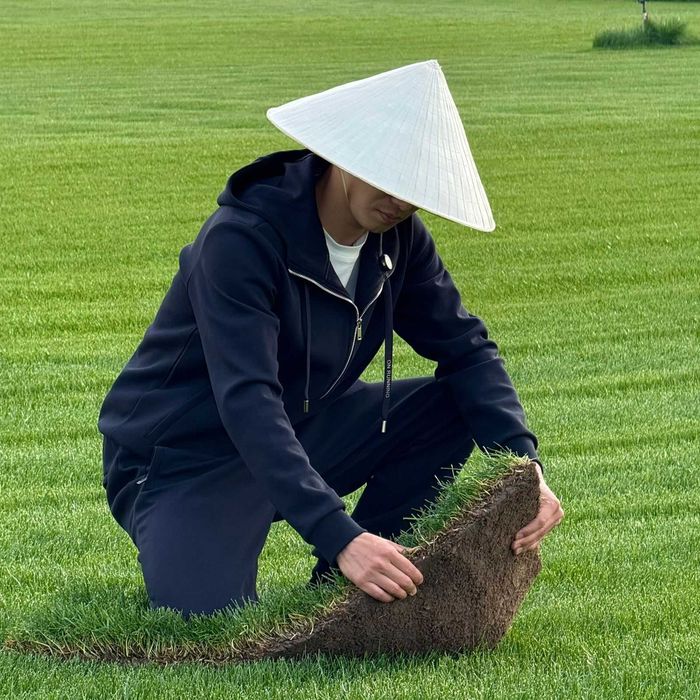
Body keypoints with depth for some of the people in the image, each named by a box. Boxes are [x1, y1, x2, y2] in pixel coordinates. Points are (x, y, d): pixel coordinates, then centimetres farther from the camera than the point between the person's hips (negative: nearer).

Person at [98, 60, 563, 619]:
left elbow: (465, 348, -5)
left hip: (299, 433, 7)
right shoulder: (241, 240, -28)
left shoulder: (397, 236, -6)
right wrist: (341, 537, -47)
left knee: (456, 405, -10)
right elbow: (247, 404, -37)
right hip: (184, 457, -7)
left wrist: (523, 463, -24)